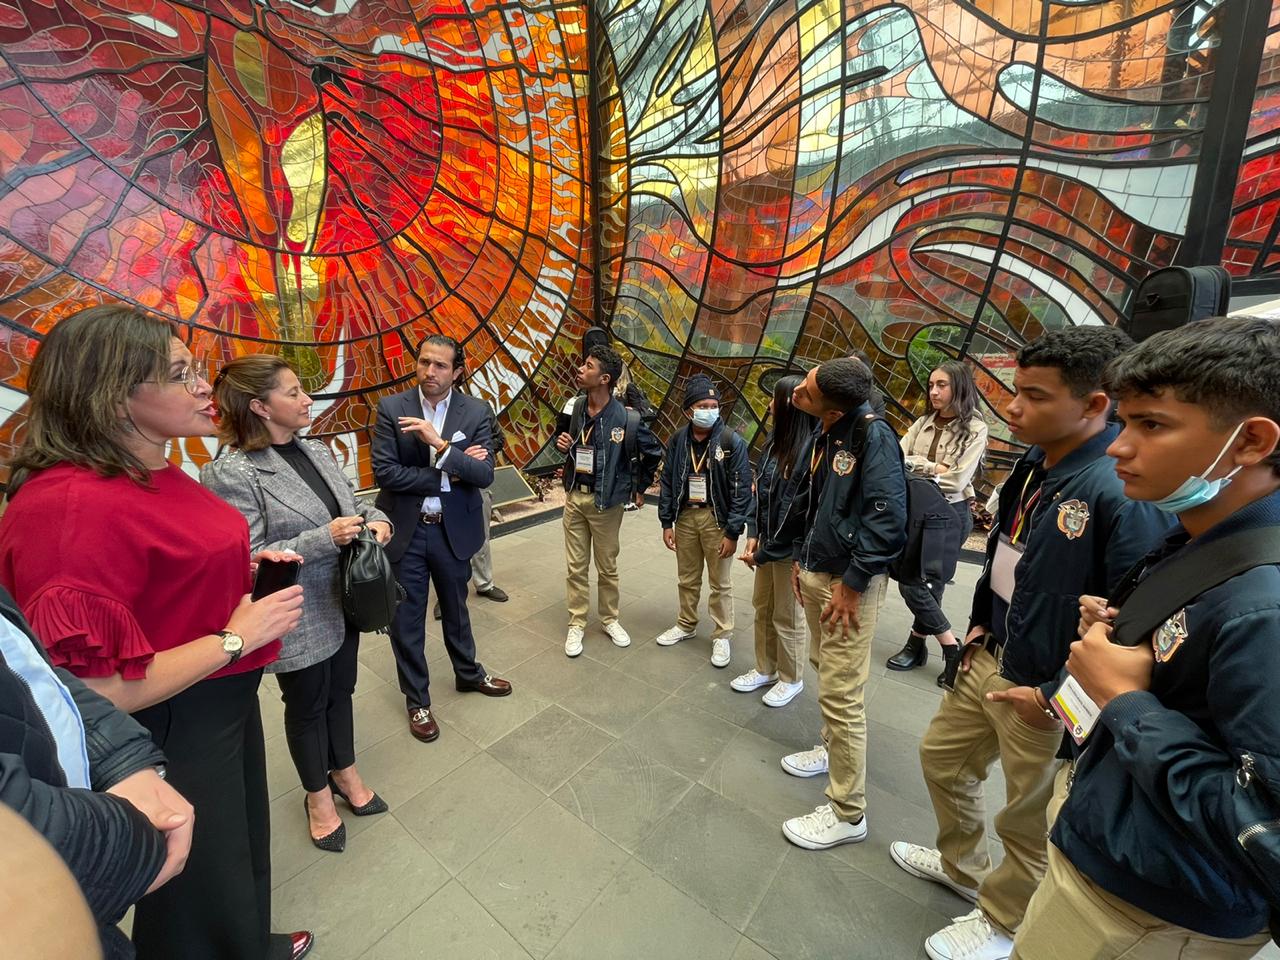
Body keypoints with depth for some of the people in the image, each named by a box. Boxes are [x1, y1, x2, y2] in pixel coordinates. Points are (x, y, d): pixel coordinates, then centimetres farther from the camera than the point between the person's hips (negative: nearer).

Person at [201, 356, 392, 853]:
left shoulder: (316, 450, 1)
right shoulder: (232, 473, -19)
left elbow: (352, 501, 11)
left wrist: (375, 519, -10)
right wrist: (323, 539, -28)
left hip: (342, 603, 6)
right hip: (299, 620, -6)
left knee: (340, 691, 22)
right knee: (307, 705, 16)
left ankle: (345, 773, 46)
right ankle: (318, 796, 41)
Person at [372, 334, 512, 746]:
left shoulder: (476, 412, -6)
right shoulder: (391, 408, -8)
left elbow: (484, 475, -15)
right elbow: (386, 473, -16)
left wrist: (440, 444, -28)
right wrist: (450, 474, -18)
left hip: (454, 529, 1)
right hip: (404, 530, -1)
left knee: (456, 609, 21)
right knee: (407, 620, 11)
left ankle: (469, 674, 46)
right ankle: (417, 700, 33)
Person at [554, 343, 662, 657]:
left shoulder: (625, 417, -17)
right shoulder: (575, 408, -2)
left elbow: (654, 452, -3)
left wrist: (639, 487, 4)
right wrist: (562, 444, -7)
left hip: (606, 502, -4)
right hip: (574, 496, 4)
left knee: (607, 567, 12)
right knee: (576, 567, 11)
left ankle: (610, 619, 33)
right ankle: (576, 624, 25)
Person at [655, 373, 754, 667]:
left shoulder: (732, 441, -11)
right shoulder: (678, 440, 0)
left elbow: (742, 489, -12)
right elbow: (667, 483, 6)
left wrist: (732, 532, -14)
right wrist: (666, 523, 2)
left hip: (717, 519, -3)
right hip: (685, 517, 4)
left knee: (720, 583, 9)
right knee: (687, 579, 18)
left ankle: (722, 636, 26)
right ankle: (686, 624, 38)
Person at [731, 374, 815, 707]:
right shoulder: (774, 441, 3)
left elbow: (799, 513, -21)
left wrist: (764, 552, -15)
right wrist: (753, 534, 0)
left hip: (791, 549, -7)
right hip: (767, 542, 8)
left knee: (787, 618, 10)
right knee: (762, 608, 20)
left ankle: (791, 679, 33)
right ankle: (765, 669, 40)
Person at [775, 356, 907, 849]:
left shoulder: (874, 437, -19)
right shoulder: (820, 437, 5)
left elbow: (888, 518, -24)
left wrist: (852, 583, -19)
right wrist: (800, 557, 14)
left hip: (850, 582, -8)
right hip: (816, 573, 8)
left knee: (841, 694, -2)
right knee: (825, 667, 23)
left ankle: (847, 813, 16)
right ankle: (833, 747, 47)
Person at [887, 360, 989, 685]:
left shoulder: (975, 429, -8)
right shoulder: (922, 423, 6)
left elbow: (956, 481, -17)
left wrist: (915, 472, -8)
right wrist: (932, 467, -17)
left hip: (950, 514, -5)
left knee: (928, 584, -3)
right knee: (910, 582, 7)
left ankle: (916, 644, 19)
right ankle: (952, 649, 23)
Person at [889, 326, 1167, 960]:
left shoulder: (1123, 495, -26)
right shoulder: (1032, 467, 0)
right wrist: (979, 625, 9)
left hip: (1048, 693, -8)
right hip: (988, 659, 8)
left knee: (1029, 819, 16)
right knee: (941, 757, 24)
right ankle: (961, 865, 50)